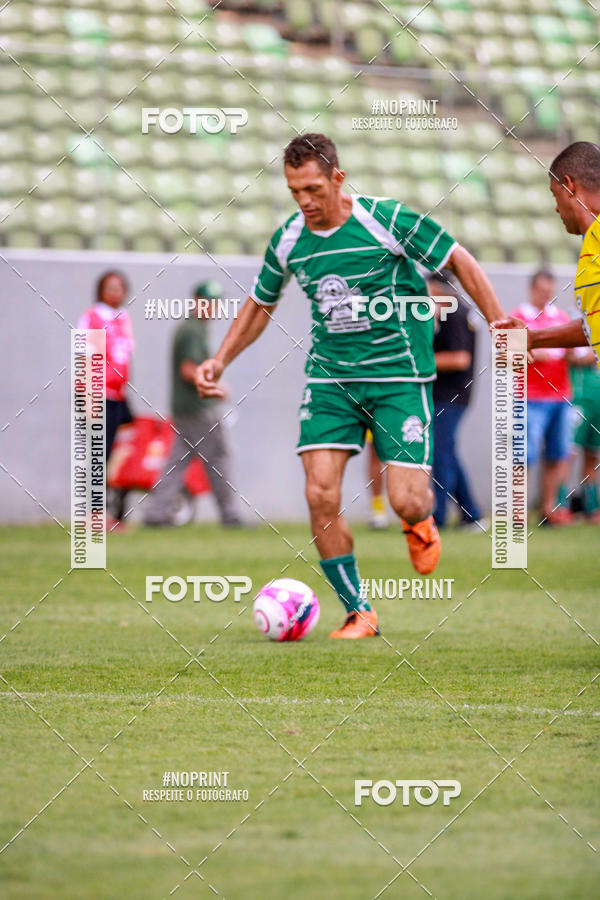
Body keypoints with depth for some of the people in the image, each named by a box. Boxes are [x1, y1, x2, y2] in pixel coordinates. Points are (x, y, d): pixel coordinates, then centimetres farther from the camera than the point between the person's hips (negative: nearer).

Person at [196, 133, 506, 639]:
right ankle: (358, 614, 2)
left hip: (399, 377, -3)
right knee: (321, 496, -12)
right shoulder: (288, 241, 1)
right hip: (329, 379, 3)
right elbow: (261, 305, 19)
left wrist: (500, 327, -7)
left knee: (407, 502, -11)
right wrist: (221, 360, 9)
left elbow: (460, 263, -2)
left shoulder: (387, 221, -12)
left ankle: (420, 524, 30)